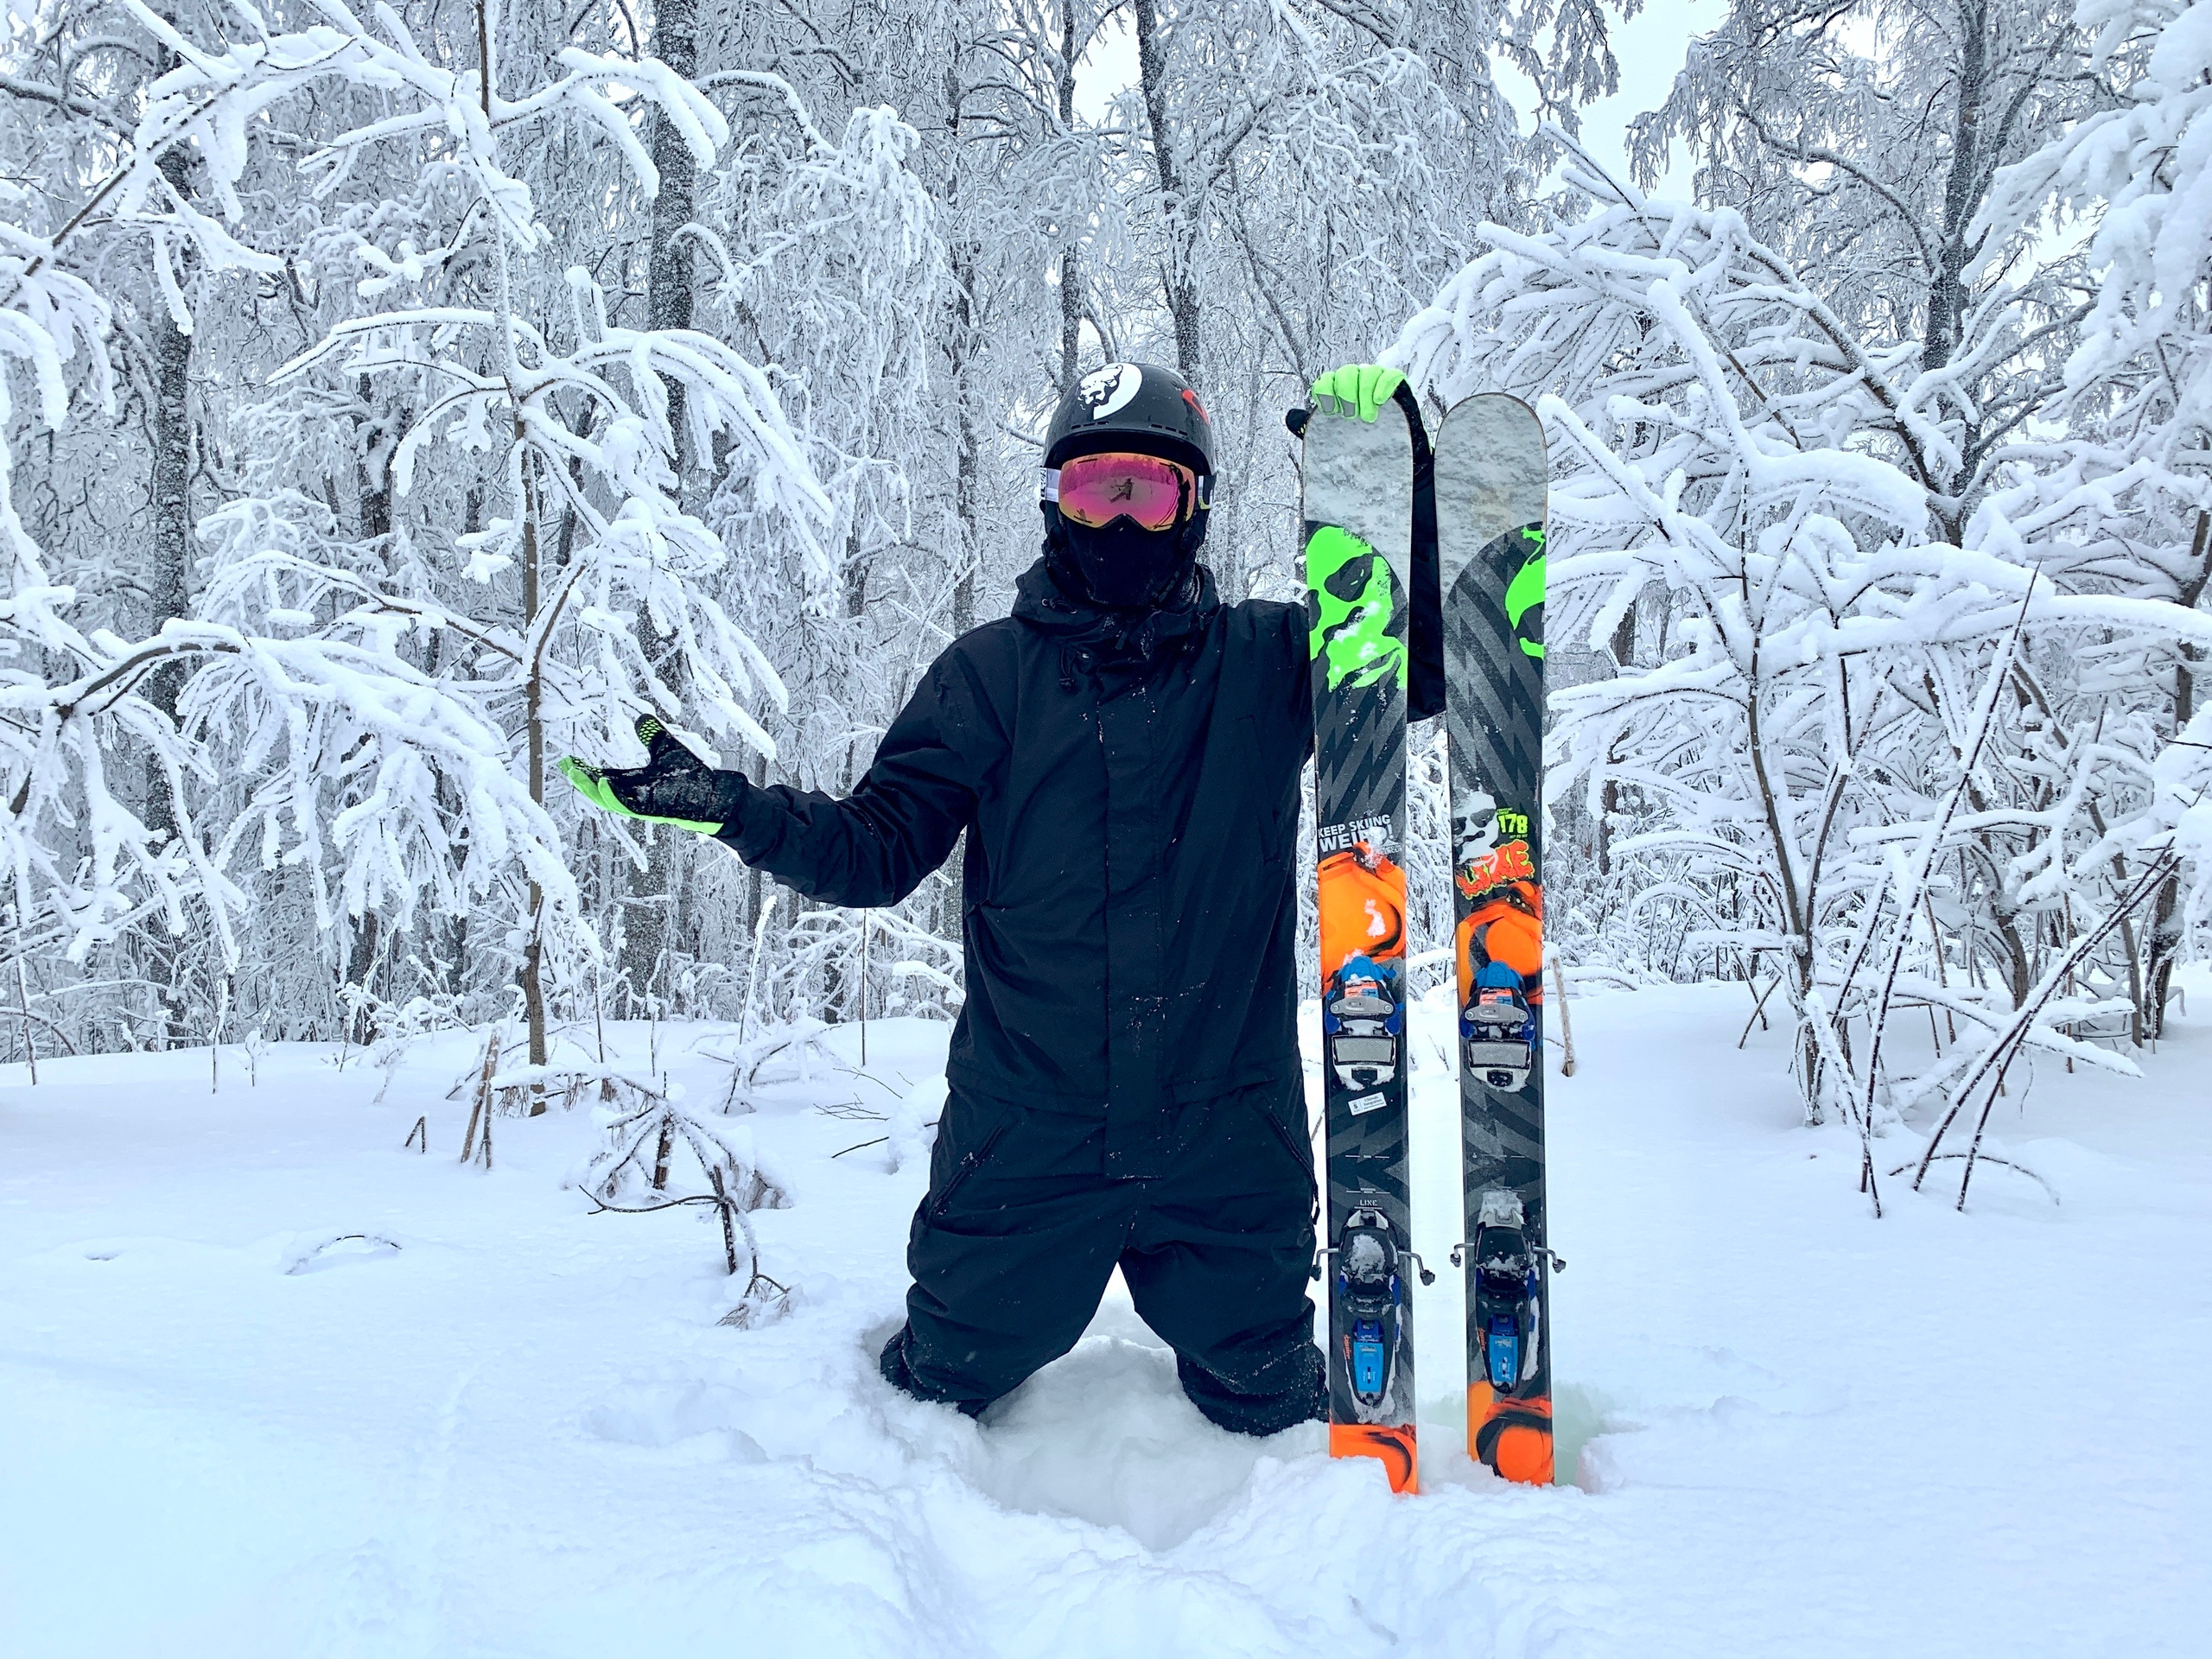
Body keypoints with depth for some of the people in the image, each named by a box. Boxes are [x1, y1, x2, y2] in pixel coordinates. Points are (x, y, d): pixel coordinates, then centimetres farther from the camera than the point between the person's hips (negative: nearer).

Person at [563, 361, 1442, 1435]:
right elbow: (881, 847, -1)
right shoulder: (994, 672, 2)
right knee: (939, 1388, 13)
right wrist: (733, 808, -18)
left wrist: (1402, 469, -10)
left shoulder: (1266, 662, 3)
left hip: (1225, 1140, 0)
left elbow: (1433, 661, -2)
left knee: (1269, 1406, 14)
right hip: (1027, 1136, 0)